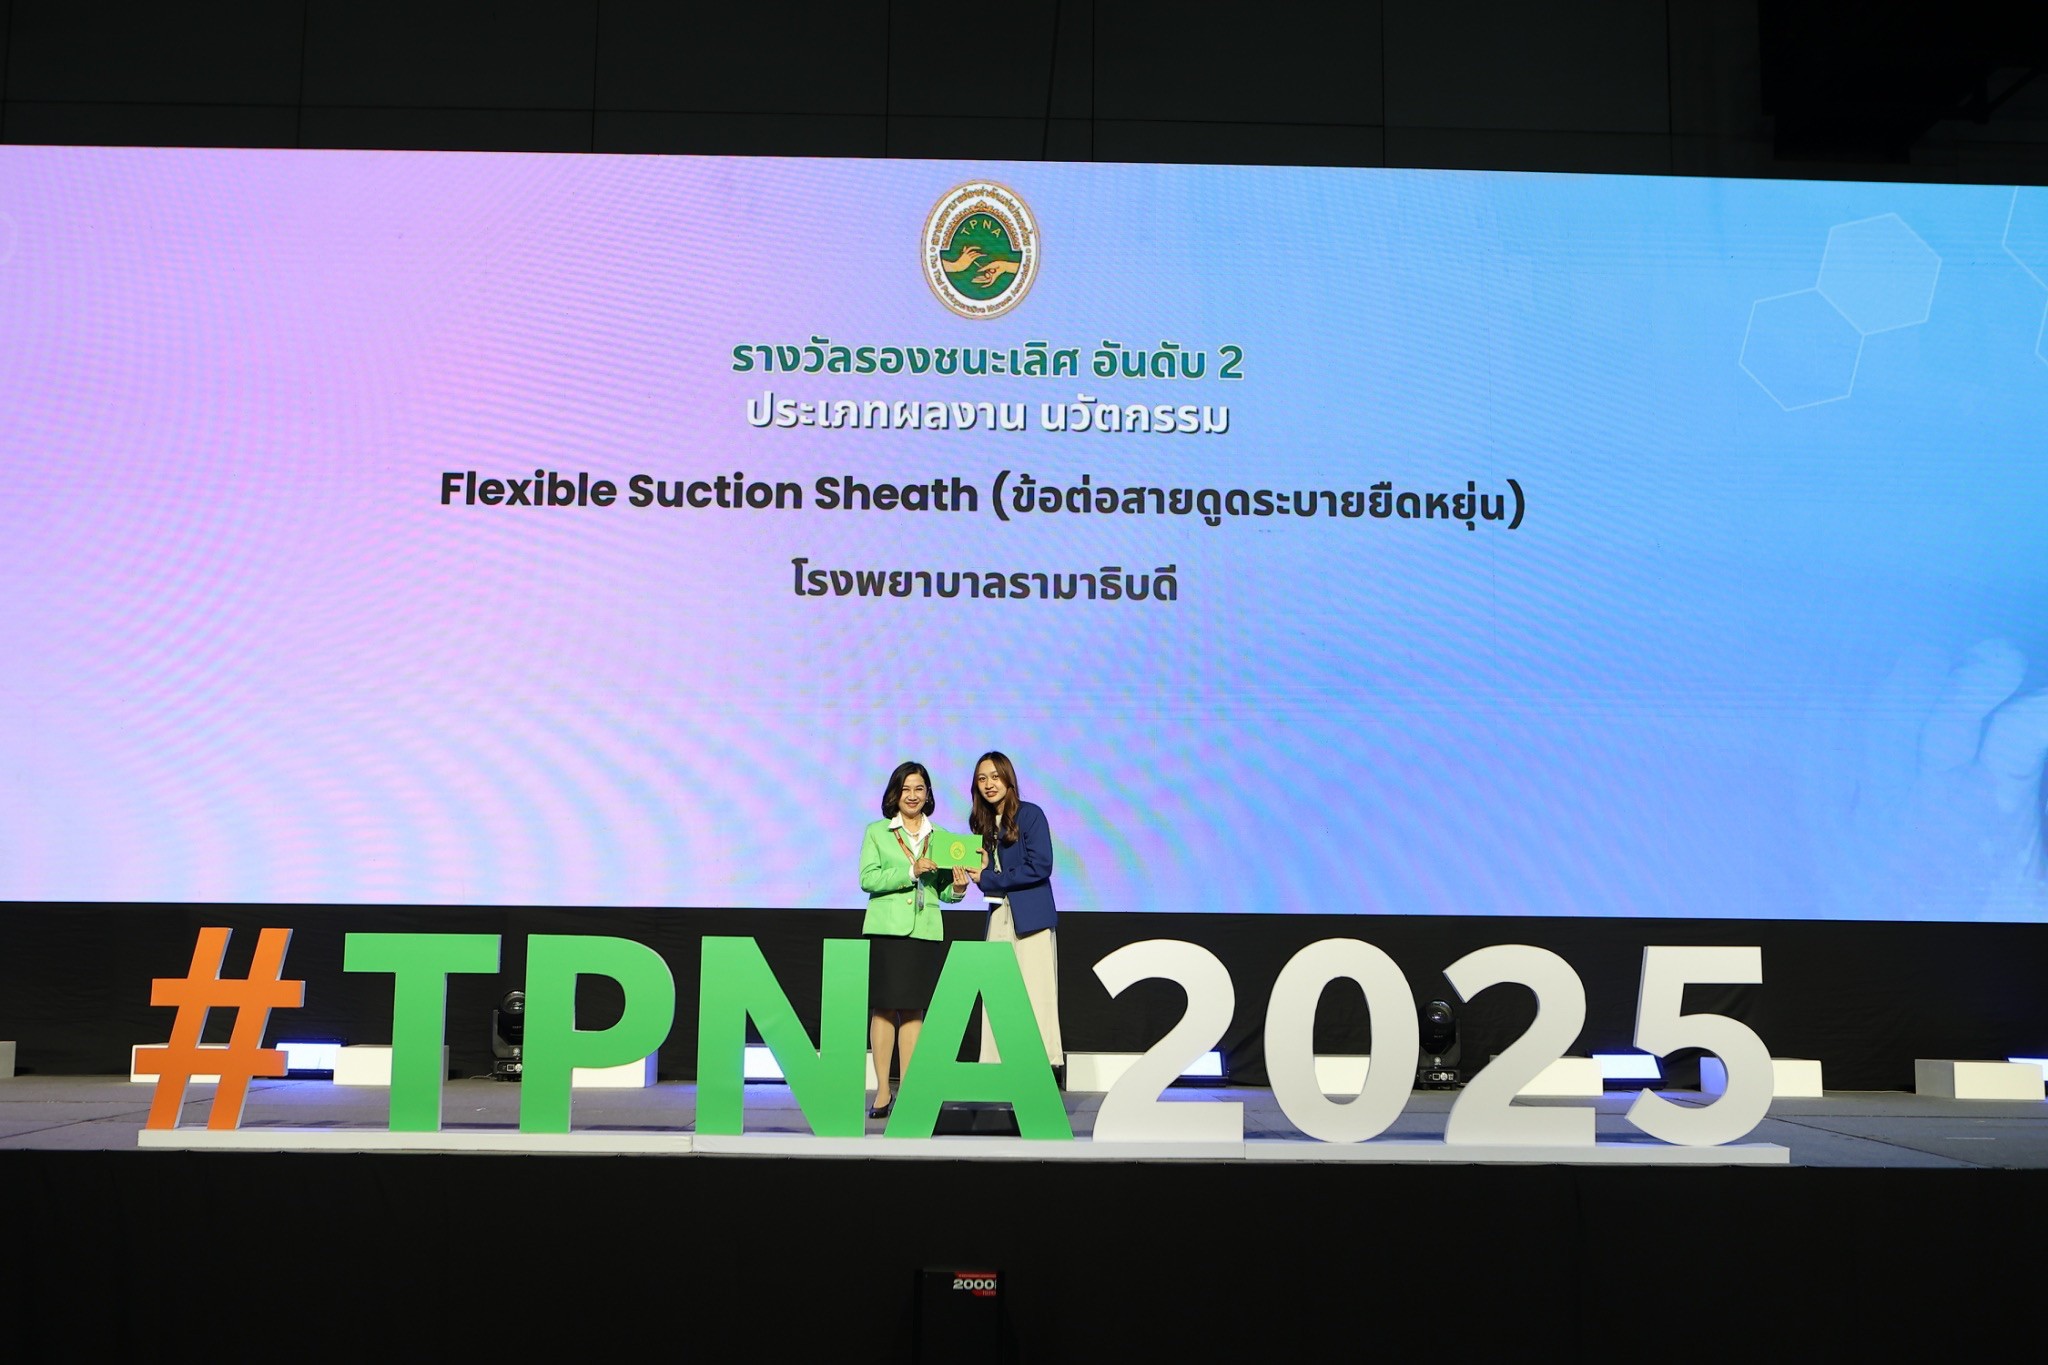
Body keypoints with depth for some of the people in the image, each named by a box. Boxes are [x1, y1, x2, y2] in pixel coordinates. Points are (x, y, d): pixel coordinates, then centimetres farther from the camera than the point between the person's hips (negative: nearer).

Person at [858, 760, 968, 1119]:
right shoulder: (876, 832, 5)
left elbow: (944, 891, 13)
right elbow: (867, 878, -7)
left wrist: (958, 887, -10)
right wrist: (910, 871, -16)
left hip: (925, 931, 2)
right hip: (885, 928, -2)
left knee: (914, 1009, 3)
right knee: (884, 1008, -2)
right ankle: (882, 1090, 4)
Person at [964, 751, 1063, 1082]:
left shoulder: (1030, 815, -6)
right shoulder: (983, 823, 15)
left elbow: (1040, 867, -14)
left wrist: (988, 879, -11)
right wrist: (980, 869, -8)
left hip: (1031, 917, -6)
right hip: (999, 917, 6)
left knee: (1035, 994, -7)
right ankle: (1001, 1066, 4)